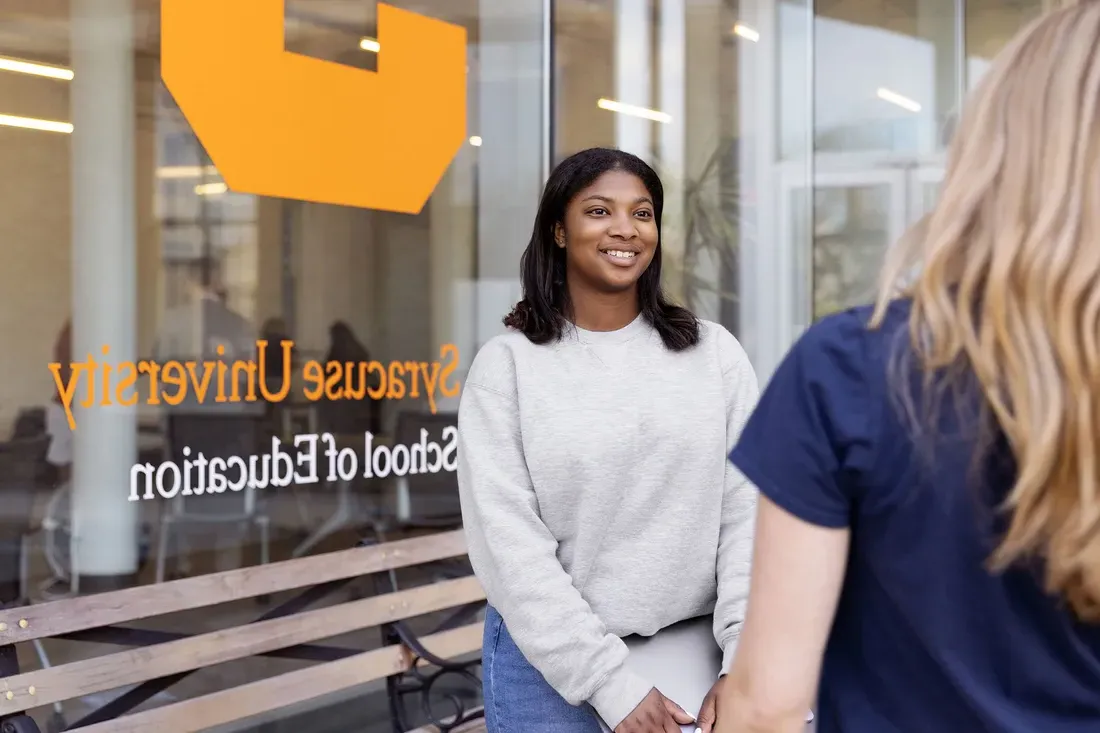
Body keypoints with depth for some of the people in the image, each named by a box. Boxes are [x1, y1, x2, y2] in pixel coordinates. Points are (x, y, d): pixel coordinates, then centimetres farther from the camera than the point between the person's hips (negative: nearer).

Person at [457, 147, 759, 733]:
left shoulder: (715, 353, 2)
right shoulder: (507, 366, -4)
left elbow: (749, 512, -2)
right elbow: (509, 543, -9)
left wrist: (743, 662, -13)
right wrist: (611, 683, -15)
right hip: (552, 662, -2)